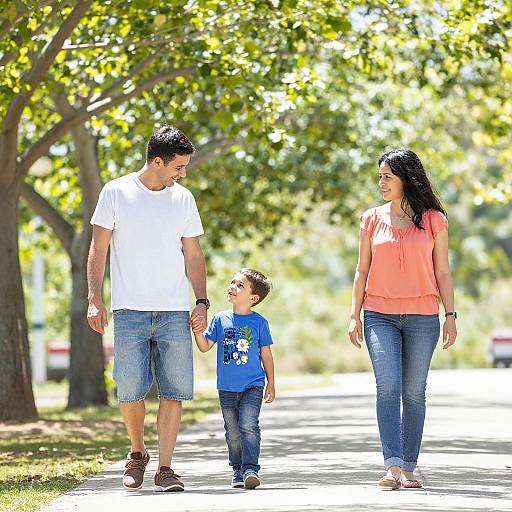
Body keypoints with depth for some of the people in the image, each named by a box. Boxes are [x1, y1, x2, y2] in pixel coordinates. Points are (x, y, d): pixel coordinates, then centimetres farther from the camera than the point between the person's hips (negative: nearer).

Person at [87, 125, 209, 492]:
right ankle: (138, 452, 20)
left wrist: (202, 302, 5)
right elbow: (98, 249, 3)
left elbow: (194, 255, 14)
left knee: (174, 391, -4)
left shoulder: (183, 199, 10)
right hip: (130, 310, -2)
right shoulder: (116, 193, 1)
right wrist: (95, 299, -5)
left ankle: (165, 468, 1)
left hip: (175, 311, 2)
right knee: (130, 388, -5)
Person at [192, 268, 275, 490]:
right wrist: (198, 333, -15)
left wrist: (271, 384, 8)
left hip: (252, 386, -3)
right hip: (227, 387, 3)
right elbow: (205, 346, 5)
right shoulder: (221, 319, 5)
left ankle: (251, 469, -15)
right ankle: (238, 472, 16)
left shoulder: (259, 322, 0)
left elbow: (266, 354, 7)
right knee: (233, 432, 7)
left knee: (249, 426, -15)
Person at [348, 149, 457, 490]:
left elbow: (442, 272, 6)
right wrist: (354, 316, 4)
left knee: (414, 392, 3)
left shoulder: (433, 220, 4)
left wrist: (451, 315, 0)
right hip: (380, 315, 1)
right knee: (388, 388, -13)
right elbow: (363, 270, 11)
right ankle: (393, 466, -20)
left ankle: (409, 468, 10)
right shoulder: (373, 220, 8)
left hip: (422, 316, -1)